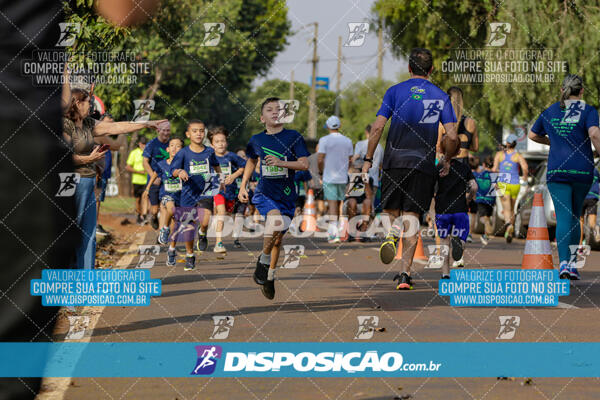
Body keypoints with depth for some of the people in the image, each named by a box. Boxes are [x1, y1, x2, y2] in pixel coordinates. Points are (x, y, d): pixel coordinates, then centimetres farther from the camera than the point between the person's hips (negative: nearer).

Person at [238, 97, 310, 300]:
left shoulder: (294, 137, -3)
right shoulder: (257, 140, 4)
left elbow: (304, 164, -10)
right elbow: (251, 161, 22)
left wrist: (281, 163, -23)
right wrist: (243, 186, 17)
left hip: (286, 195, 1)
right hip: (264, 193, -1)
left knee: (277, 240, 7)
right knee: (276, 221, -30)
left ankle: (269, 277, 28)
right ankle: (263, 260, -10)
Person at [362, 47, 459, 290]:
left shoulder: (396, 91, 3)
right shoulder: (441, 96, 6)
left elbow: (378, 127, -4)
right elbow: (452, 136, -2)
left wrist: (368, 159, 2)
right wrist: (446, 160, 15)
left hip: (395, 161, 0)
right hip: (424, 164, 1)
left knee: (391, 212, 16)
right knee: (411, 217, 4)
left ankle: (392, 232, -20)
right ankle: (405, 274, -6)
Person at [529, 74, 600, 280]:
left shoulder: (550, 112, 10)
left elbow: (533, 135, 20)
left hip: (556, 170, 1)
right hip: (582, 170, -1)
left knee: (563, 217, -4)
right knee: (575, 216, 15)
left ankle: (564, 262, -23)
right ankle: (572, 263, 15)